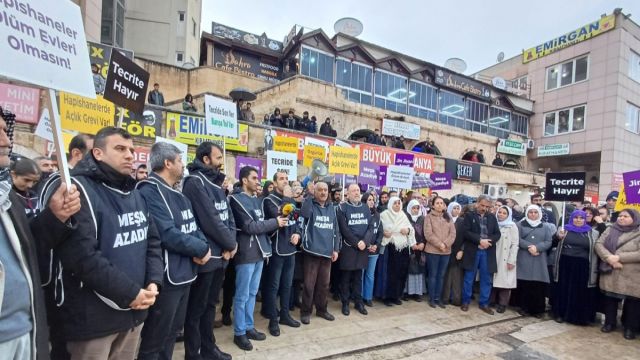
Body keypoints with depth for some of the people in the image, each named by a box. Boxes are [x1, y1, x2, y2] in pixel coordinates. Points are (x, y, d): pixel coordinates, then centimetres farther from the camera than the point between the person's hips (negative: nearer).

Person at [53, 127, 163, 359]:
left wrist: (153, 282, -4)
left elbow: (153, 241, 11)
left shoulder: (135, 193, 10)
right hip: (93, 316, -7)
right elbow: (82, 256, -24)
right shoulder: (79, 189, -15)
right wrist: (130, 293, -19)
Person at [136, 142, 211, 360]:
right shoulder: (150, 191, -18)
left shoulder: (177, 194, 13)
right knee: (154, 340, 9)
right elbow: (168, 234, -27)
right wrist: (201, 249, -15)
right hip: (166, 276, -9)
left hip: (184, 273, 9)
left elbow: (191, 226, 11)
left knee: (172, 332, 24)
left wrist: (203, 246, -9)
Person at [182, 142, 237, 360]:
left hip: (220, 254, 8)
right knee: (196, 307, 8)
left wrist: (230, 244, -5)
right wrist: (230, 244, -8)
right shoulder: (195, 182, -14)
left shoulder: (216, 183, 13)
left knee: (210, 304, 19)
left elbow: (228, 216, 10)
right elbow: (210, 220, -19)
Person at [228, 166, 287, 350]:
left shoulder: (257, 200, 14)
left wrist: (276, 223, -7)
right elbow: (250, 227, -18)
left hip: (259, 252, 7)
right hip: (246, 253, -7)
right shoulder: (237, 199, -11)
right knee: (242, 295, 5)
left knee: (252, 293, 17)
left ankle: (249, 327, 30)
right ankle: (239, 333, 19)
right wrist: (275, 222, -11)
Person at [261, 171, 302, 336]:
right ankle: (273, 320, 15)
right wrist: (286, 198, -19)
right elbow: (278, 216, -25)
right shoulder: (269, 200, -8)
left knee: (287, 284, 16)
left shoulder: (291, 200, 12)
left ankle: (285, 315, 30)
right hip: (277, 248, -6)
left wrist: (298, 233, 0)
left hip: (290, 248, 7)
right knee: (274, 285, 3)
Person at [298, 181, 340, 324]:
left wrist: (336, 249, 6)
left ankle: (321, 309, 30)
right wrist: (310, 194, -26)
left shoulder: (331, 208, 10)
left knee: (324, 284, 14)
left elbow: (336, 230, 12)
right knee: (309, 284, 3)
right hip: (311, 251, -4)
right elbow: (304, 213, -28)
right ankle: (306, 311, 19)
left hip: (327, 252, 4)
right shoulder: (310, 205, -3)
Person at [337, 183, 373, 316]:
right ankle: (345, 303, 18)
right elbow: (344, 229, -11)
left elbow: (371, 226, 3)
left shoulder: (365, 208, 9)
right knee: (346, 277, 6)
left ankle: (358, 302, 24)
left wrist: (365, 241, -12)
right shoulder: (342, 207, -5)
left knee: (358, 276, 13)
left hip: (363, 247, 4)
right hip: (348, 247, -4)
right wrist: (357, 243, -14)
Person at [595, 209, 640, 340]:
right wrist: (609, 258, -16)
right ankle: (609, 323, 27)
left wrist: (619, 257, -20)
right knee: (610, 298, 12)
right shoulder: (610, 230, 7)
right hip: (610, 273, 3)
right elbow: (598, 244, -1)